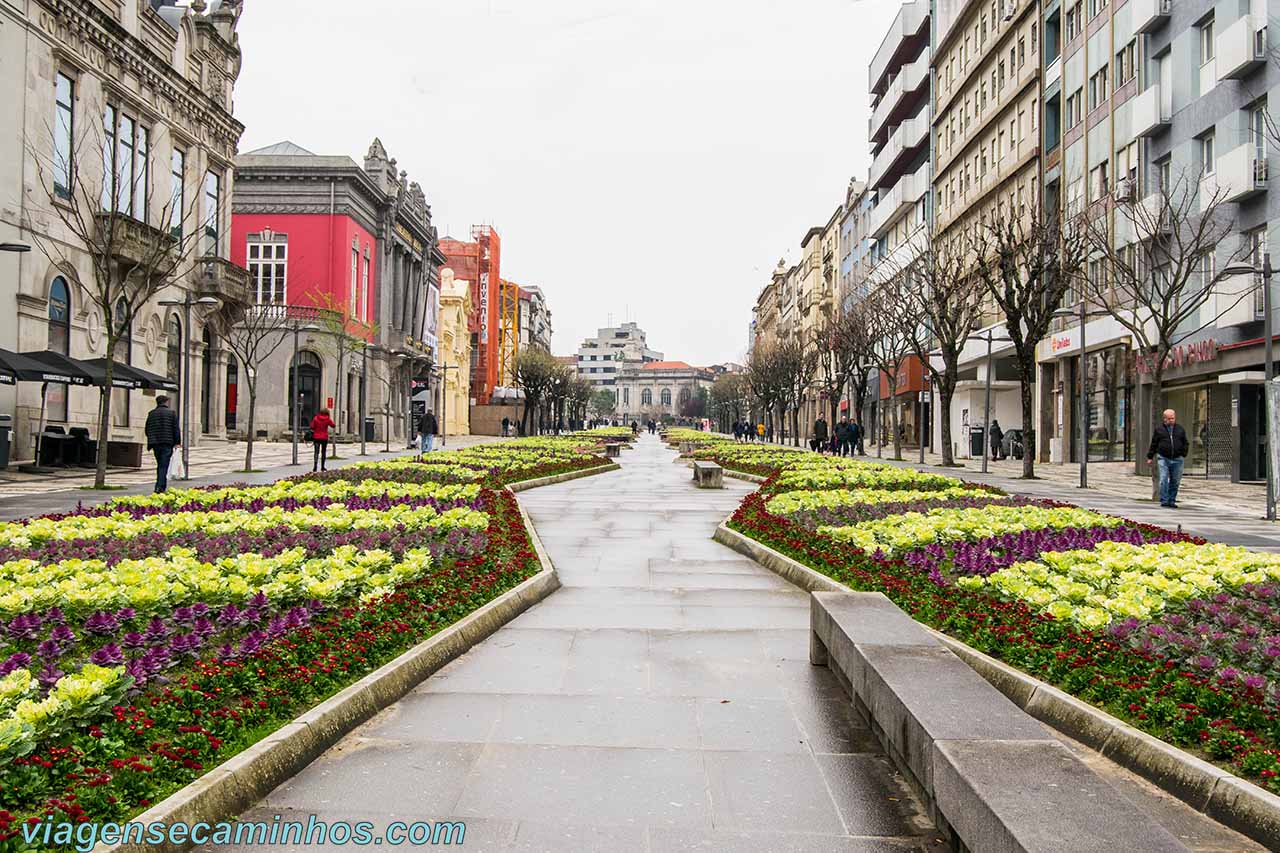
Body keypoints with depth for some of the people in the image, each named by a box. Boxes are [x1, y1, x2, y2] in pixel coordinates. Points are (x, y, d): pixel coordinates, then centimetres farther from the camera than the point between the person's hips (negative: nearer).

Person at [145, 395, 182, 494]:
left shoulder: (151, 414, 10)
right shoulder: (171, 413, -1)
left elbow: (147, 430, 14)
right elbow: (176, 429, -5)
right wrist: (177, 442, -1)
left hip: (155, 444, 4)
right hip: (167, 443, -4)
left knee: (160, 465, 16)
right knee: (164, 466, -5)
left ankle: (160, 486, 19)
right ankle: (160, 487, -14)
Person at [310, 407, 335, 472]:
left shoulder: (316, 418, -4)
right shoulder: (328, 419, -6)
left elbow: (312, 427, -2)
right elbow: (333, 425, 7)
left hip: (316, 437, 0)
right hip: (324, 438, 0)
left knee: (316, 452, -1)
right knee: (323, 452, 14)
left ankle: (315, 466, -18)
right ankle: (322, 467, 17)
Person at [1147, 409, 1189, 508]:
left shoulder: (1180, 429, 10)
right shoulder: (1158, 429, 4)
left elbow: (1185, 444, 16)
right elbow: (1153, 444, 8)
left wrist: (1184, 454, 5)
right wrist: (1150, 457, 6)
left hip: (1177, 459, 2)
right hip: (1163, 458, -2)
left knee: (1175, 481, 7)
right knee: (1164, 480, -9)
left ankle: (1172, 501, 16)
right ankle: (1164, 501, -7)